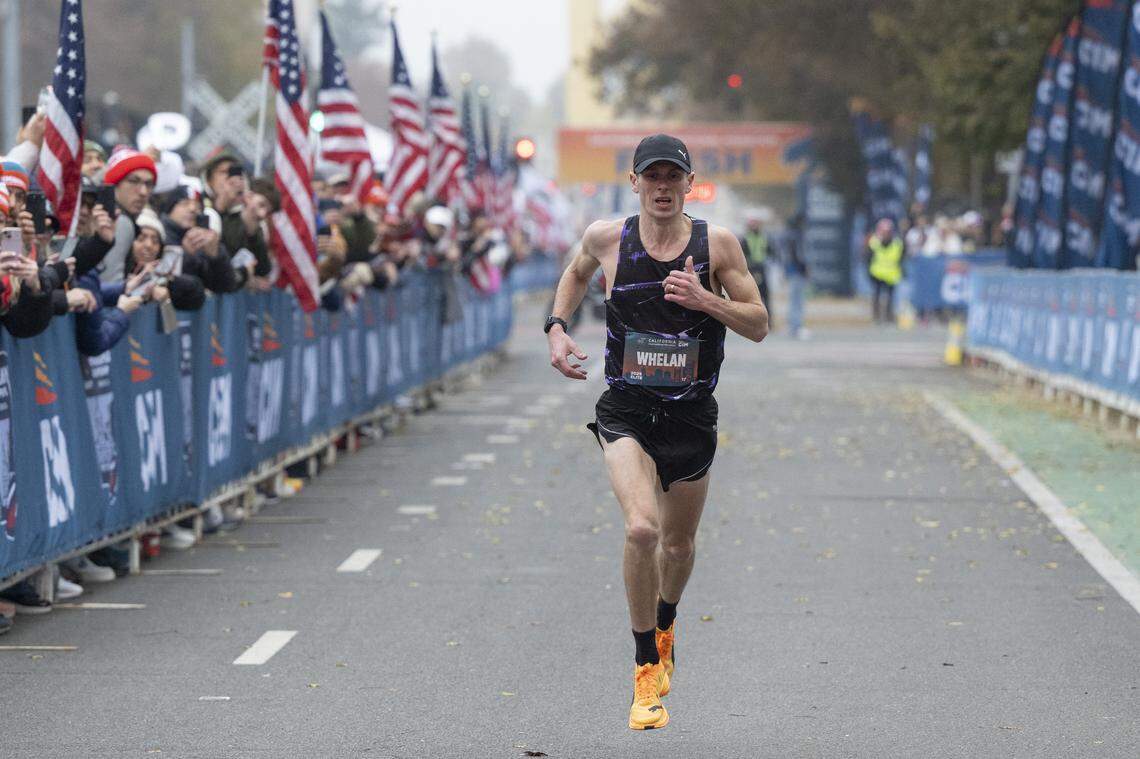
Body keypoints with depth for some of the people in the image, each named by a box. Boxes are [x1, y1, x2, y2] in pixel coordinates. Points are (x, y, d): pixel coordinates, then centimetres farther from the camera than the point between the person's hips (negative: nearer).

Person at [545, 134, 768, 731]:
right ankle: (646, 668, -10)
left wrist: (706, 300, -18)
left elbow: (759, 325, -1)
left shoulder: (717, 244, -5)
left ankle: (665, 626, 50)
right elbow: (576, 274, 20)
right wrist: (557, 327, 4)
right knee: (640, 529, -24)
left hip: (691, 418, 2)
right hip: (625, 414, -2)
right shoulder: (606, 238, -3)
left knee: (677, 545, 16)